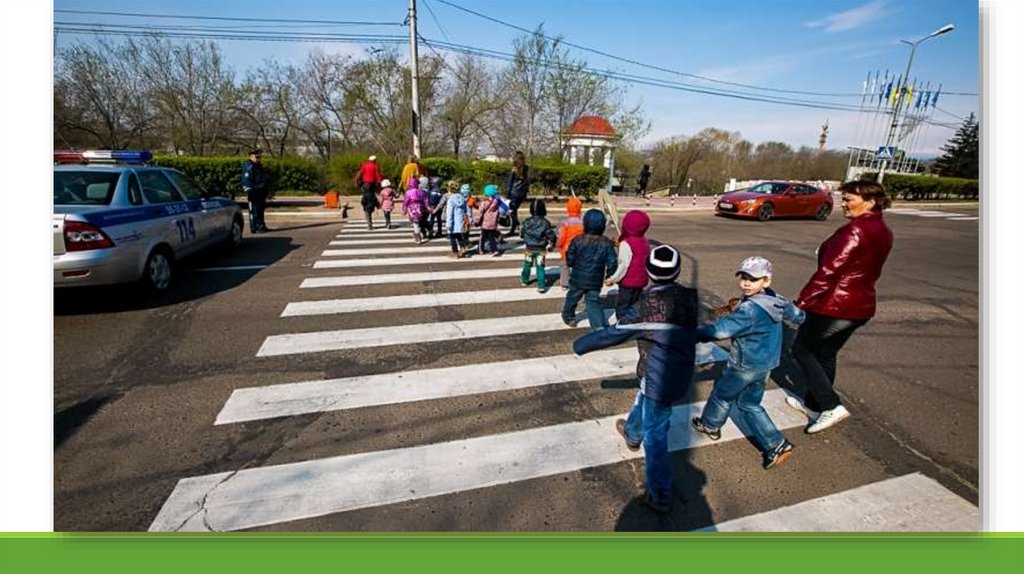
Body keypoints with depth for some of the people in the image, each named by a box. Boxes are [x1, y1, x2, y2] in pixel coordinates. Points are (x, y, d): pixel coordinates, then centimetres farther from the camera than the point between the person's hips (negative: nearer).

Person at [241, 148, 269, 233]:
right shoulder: (248, 167, -12)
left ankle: (261, 227, 23)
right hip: (254, 193, -9)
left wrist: (265, 192, 24)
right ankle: (254, 228, -2)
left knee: (261, 210, 15)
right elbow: (246, 181, -17)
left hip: (260, 193, 10)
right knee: (254, 211, -6)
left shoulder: (259, 166, 17)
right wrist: (249, 192, -21)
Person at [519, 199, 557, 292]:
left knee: (527, 264, 21)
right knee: (540, 267, 2)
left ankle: (524, 280, 38)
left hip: (529, 248, 2)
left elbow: (521, 234, 3)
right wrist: (551, 243, 9)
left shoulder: (527, 221, -8)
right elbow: (551, 235, -10)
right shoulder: (545, 222, -13)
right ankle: (541, 286, 1)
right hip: (541, 249, -2)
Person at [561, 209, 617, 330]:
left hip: (578, 279, -1)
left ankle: (568, 317, 42)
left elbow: (570, 260, -9)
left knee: (572, 298, 21)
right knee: (593, 302, 9)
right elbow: (612, 263, -6)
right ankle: (600, 325, -6)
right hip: (595, 281, 1)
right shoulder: (606, 243, -7)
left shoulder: (577, 240, -13)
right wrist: (609, 276, 11)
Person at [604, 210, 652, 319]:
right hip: (641, 281, 8)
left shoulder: (626, 243, -18)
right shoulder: (645, 242, 6)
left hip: (628, 282, -8)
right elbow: (646, 262, 13)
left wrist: (613, 279, -14)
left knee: (622, 308, 1)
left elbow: (624, 265, -21)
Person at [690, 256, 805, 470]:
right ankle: (776, 445, 18)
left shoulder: (750, 310, -30)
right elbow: (795, 314, 19)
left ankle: (710, 425, 39)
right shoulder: (775, 300, -1)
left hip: (746, 365, -9)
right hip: (766, 364, 9)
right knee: (749, 404, 20)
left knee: (722, 394, 17)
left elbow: (721, 330, -36)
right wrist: (798, 315, 42)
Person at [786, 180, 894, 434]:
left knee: (802, 348, 7)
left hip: (834, 305, -9)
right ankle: (814, 403, 33)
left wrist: (802, 302, -22)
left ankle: (831, 406, 3)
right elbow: (869, 271, 17)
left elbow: (829, 270, -25)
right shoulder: (883, 232, 10)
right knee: (826, 354, 20)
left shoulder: (855, 230, -20)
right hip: (861, 306, 9)